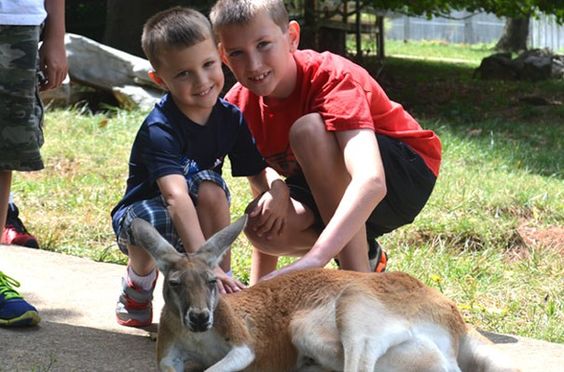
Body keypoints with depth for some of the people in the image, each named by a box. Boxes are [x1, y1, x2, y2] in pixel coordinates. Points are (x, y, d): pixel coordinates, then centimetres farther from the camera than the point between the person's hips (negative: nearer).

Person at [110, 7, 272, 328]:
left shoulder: (231, 118, -9)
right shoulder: (159, 129, -29)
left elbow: (259, 172, -6)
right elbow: (176, 196, -43)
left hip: (199, 219, 4)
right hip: (141, 214, -4)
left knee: (209, 185, -29)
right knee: (147, 224, -39)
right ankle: (139, 286, -2)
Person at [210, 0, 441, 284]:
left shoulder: (331, 77, -29)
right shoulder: (239, 105, -11)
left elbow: (371, 181, -45)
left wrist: (312, 260, -58)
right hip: (330, 191, 6)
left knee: (308, 129, -32)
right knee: (260, 225, -27)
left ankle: (358, 275, -25)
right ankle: (365, 256, 3)